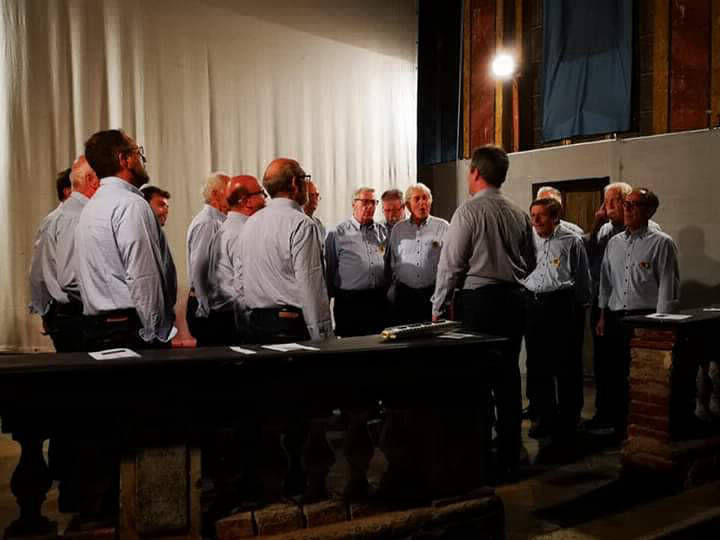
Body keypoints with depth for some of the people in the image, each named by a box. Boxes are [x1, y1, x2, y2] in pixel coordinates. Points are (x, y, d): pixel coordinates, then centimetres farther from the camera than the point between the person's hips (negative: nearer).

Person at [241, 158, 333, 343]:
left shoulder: (251, 222, 10)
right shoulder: (302, 224, -14)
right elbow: (311, 286, -18)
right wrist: (323, 335, -15)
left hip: (255, 324, 8)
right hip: (293, 327, -8)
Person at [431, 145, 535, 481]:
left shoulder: (469, 211, -9)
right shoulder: (519, 214, 8)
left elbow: (450, 264, -9)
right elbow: (530, 263, 15)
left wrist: (438, 308, -1)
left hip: (479, 301, -6)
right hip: (514, 299, 6)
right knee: (507, 377, 11)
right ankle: (509, 459, 20)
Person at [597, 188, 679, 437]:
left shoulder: (662, 243, -3)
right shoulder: (614, 242, 14)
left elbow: (668, 285, -7)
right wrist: (603, 316, 15)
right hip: (615, 318, 6)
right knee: (614, 375, 9)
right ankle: (618, 427, 22)